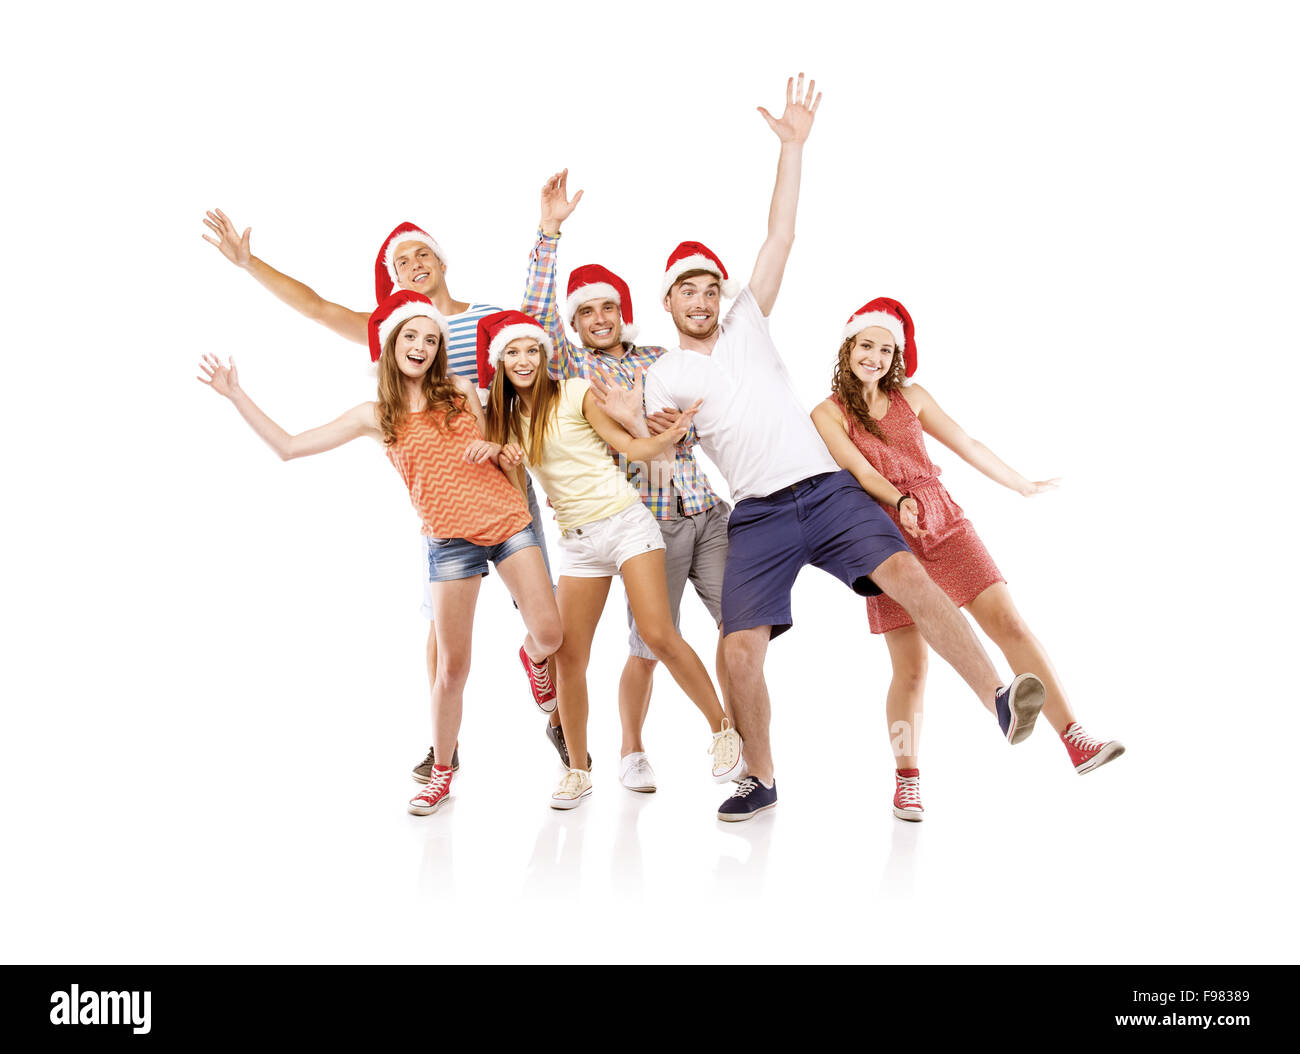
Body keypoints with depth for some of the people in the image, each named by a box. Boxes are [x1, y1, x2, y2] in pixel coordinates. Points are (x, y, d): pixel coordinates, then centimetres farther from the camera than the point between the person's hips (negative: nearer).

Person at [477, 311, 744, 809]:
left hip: (624, 521, -5)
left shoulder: (575, 393, -3)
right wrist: (503, 456, -4)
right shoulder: (507, 416, 12)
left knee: (659, 635, -16)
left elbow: (632, 445, -4)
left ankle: (724, 730, 2)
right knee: (568, 658, -1)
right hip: (576, 539, 5)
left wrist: (669, 436, -20)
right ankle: (578, 771, 13)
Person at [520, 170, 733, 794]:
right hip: (647, 524, -3)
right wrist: (549, 229, -13)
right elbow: (536, 313, -9)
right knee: (647, 646, -1)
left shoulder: (661, 360, 13)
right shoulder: (572, 367, 6)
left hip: (707, 513, 4)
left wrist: (632, 414, -16)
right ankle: (632, 754, 19)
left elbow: (692, 426, 1)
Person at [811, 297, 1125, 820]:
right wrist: (898, 501, -31)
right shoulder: (828, 413, 1)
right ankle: (906, 781, 13)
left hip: (946, 526, 3)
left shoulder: (911, 397, 12)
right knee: (910, 668, -5)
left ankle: (1076, 741, -14)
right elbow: (859, 469, -13)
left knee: (1009, 623, -12)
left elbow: (966, 444, 19)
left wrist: (1022, 484, 25)